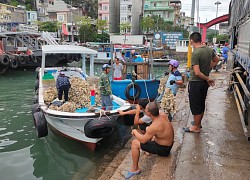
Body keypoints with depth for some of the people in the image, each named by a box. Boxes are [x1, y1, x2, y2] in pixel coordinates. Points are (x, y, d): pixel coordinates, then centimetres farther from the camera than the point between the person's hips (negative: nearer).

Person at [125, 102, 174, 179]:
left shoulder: (154, 126, -34)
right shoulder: (162, 114, -12)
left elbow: (143, 140, -21)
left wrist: (135, 132, -4)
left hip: (163, 149, -8)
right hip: (169, 143, 8)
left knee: (134, 143, -8)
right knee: (147, 129, 24)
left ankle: (135, 169, 6)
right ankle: (149, 149, 39)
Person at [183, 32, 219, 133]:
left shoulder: (195, 53, -23)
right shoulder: (209, 50, 0)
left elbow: (197, 73, -27)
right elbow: (216, 60, 20)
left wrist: (207, 79, -13)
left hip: (195, 82, -8)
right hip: (204, 82, 8)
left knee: (195, 105, 6)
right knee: (201, 104, 20)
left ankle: (196, 127, 18)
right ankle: (198, 122, 37)